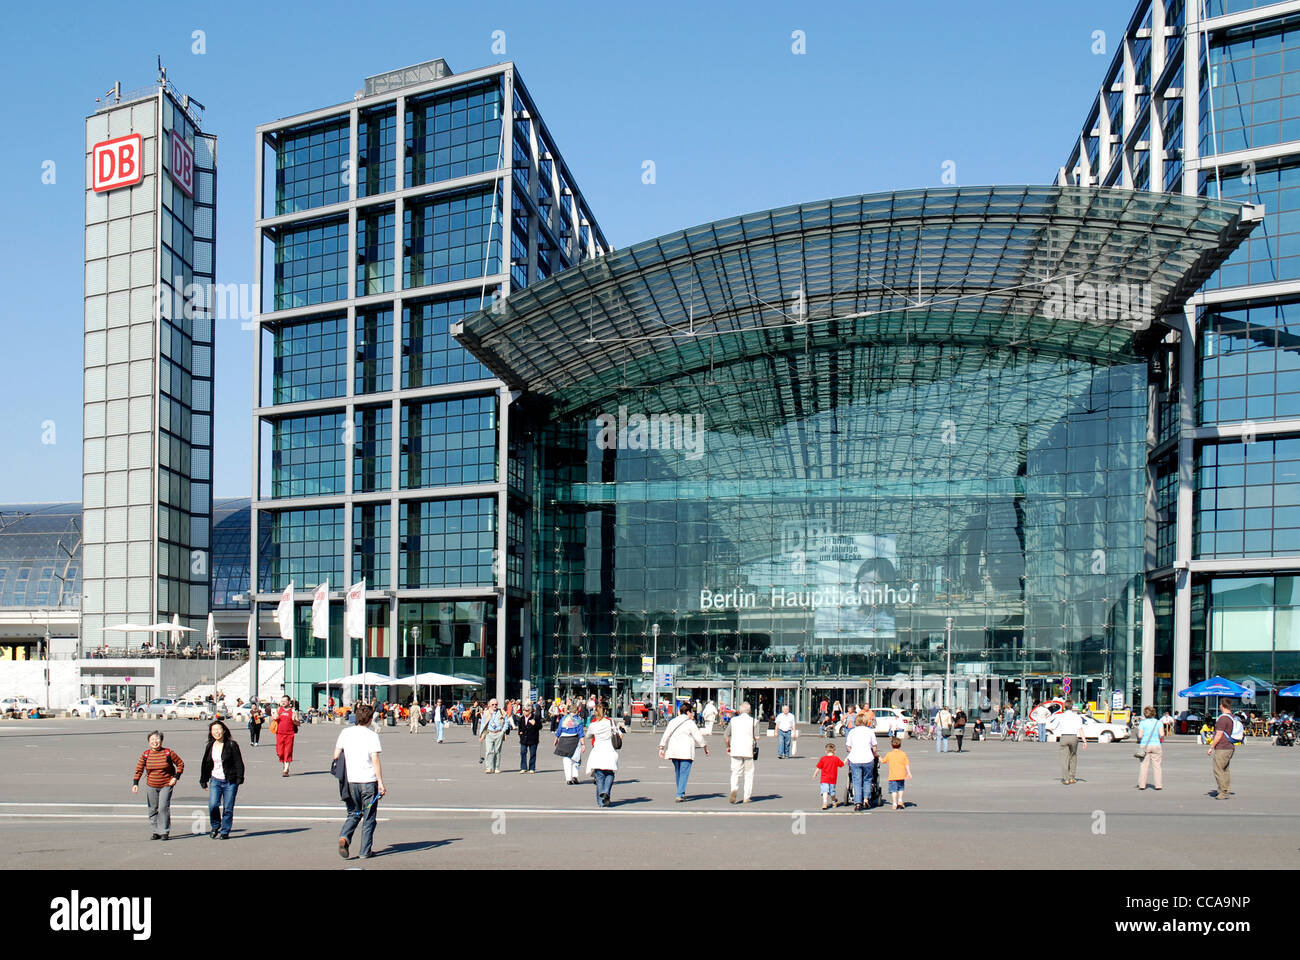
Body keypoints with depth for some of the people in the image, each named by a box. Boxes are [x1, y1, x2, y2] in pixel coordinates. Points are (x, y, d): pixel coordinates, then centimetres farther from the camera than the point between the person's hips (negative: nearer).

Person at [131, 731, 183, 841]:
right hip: (151, 786, 3)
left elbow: (180, 764, 3)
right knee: (153, 810, 7)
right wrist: (135, 783, -3)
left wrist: (176, 777, -5)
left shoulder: (168, 753, -6)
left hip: (166, 785, -3)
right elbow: (139, 769, 6)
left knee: (163, 808, -13)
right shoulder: (145, 755, 0)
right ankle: (156, 832, 18)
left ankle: (165, 832, -5)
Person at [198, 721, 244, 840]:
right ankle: (215, 827, 13)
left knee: (228, 808, 0)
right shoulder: (210, 746, 8)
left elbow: (239, 763, -4)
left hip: (230, 781, -3)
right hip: (215, 780, 3)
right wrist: (203, 780, 14)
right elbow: (205, 763, 16)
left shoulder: (232, 745, -5)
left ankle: (224, 832, 13)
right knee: (213, 805, -12)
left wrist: (239, 778, -12)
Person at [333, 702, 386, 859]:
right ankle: (365, 851, 11)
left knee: (353, 814, 18)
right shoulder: (372, 735, -9)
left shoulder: (346, 732, 4)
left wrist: (341, 773, 23)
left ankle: (344, 837, -8)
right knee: (369, 817, 9)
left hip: (350, 781, 4)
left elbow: (336, 755, 8)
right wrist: (381, 783, -9)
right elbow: (375, 760, -13)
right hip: (368, 781, -4)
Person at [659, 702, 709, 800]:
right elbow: (698, 737, -4)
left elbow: (666, 735, 9)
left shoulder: (673, 722, 11)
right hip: (686, 752, -6)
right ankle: (680, 795, -12)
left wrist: (662, 748, 12)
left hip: (673, 751, 6)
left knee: (678, 773, 18)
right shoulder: (690, 723, -6)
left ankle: (681, 793, 25)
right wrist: (705, 747, 9)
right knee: (684, 774, -5)